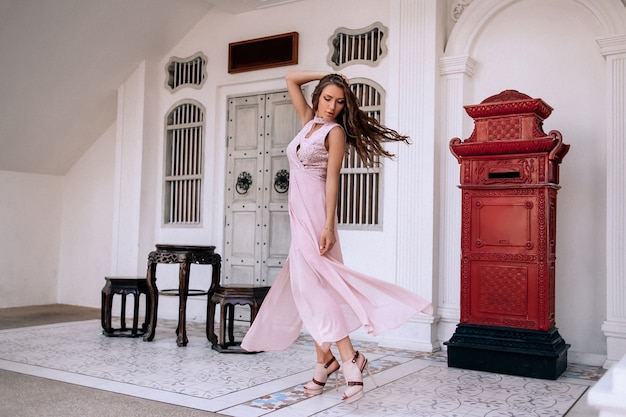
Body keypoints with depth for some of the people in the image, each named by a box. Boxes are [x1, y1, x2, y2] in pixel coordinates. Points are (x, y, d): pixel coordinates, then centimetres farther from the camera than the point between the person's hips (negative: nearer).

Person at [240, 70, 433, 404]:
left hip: (314, 213, -8)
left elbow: (332, 180, -11)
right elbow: (291, 79, 23)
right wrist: (326, 75, 15)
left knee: (311, 284, -17)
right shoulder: (309, 122, 16)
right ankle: (325, 360, 11)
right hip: (298, 212, 8)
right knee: (307, 285, 6)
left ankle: (349, 358, -16)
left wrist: (328, 226, -18)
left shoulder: (335, 132, -3)